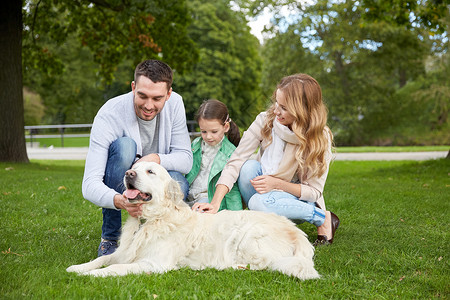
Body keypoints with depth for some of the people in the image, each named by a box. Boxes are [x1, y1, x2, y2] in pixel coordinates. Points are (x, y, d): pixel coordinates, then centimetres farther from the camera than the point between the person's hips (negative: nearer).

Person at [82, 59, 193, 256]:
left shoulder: (174, 104, -16)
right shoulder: (109, 115, -28)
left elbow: (186, 160, -12)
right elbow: (90, 185, -34)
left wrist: (157, 159, -34)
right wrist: (119, 200, -55)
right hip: (115, 187, -3)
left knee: (178, 184, -31)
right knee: (125, 145, -34)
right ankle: (109, 238, -21)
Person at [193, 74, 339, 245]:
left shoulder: (320, 138, -19)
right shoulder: (266, 121, -16)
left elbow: (314, 191, -13)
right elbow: (235, 161, -21)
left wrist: (277, 183, -28)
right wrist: (215, 202, -32)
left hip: (297, 199, -2)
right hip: (263, 186, 2)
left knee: (260, 201, -35)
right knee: (249, 166, -29)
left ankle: (323, 217, -11)